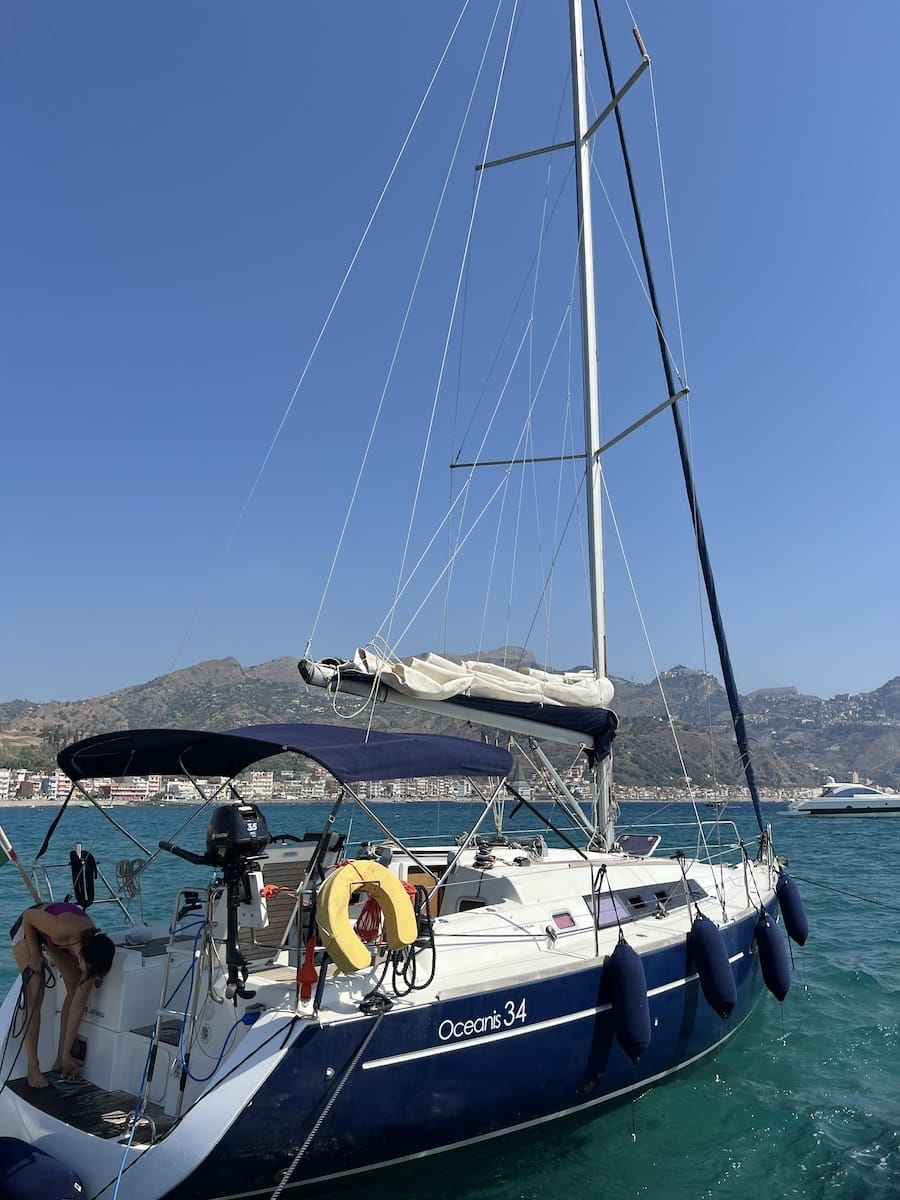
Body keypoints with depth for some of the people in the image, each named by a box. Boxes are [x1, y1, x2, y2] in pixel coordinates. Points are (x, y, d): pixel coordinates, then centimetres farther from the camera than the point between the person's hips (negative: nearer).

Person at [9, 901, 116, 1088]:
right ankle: (33, 1068, -7)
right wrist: (34, 953, -18)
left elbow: (78, 1006, -20)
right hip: (29, 926, -4)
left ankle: (61, 1059, 4)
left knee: (76, 991, -7)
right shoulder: (62, 931, -45)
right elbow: (28, 916, -24)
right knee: (35, 994, -15)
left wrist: (67, 1055, -18)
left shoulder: (92, 947, -28)